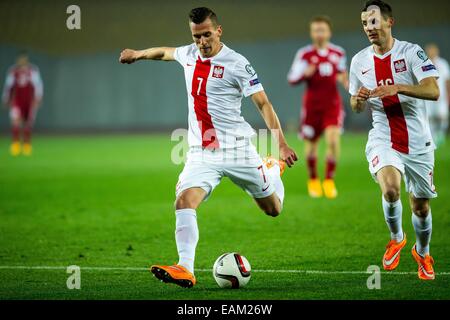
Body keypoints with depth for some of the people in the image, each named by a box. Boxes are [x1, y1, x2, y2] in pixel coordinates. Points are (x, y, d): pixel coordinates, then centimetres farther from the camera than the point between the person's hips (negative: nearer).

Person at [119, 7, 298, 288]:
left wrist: (282, 143, -21)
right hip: (201, 153, 3)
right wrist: (138, 54, 42)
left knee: (273, 209, 11)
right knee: (184, 201, -23)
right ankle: (186, 270, -28)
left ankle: (272, 170, 45)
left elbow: (263, 104, -12)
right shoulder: (189, 55, 6)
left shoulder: (237, 64, -11)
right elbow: (165, 52, 31)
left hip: (237, 149, -3)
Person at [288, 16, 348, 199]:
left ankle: (329, 180, -4)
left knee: (333, 139, -19)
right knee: (311, 143, 8)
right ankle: (313, 180, 33)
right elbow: (291, 79, -5)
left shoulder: (339, 53, 3)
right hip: (312, 104, -1)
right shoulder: (304, 54, -6)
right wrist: (304, 74, -24)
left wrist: (344, 80, 0)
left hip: (332, 103, 1)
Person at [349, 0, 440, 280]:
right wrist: (358, 99, -9)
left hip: (418, 142, -1)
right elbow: (357, 107, 15)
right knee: (390, 190, -27)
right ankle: (396, 238, 2)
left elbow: (433, 91, -19)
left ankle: (422, 253, 38)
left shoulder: (411, 52, -8)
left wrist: (396, 88, -31)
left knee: (421, 207, 9)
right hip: (383, 139, 1)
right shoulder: (359, 61, 5)